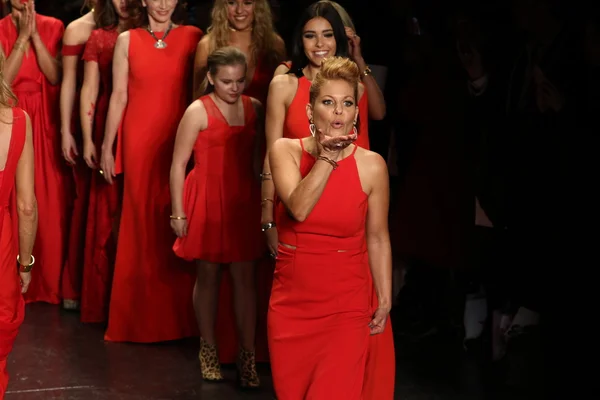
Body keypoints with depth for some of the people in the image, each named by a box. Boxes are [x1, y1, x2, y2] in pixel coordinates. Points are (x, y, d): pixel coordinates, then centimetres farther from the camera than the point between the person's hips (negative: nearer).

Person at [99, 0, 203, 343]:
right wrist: (107, 146, 4)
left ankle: (177, 314, 13)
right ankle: (142, 317, 14)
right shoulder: (128, 40, 6)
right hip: (139, 141, 1)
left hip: (179, 141, 0)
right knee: (142, 221, 4)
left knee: (176, 225, 0)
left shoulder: (192, 37, 4)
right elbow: (119, 95, 6)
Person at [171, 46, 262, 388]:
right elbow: (179, 164, -6)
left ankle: (248, 355, 5)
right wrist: (178, 212, -8)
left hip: (244, 203, 3)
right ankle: (209, 349, 22)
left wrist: (266, 202, 6)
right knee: (208, 274, 8)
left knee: (246, 276, 0)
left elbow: (258, 157, 10)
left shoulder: (255, 109, 5)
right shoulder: (199, 111, -7)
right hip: (207, 202, -3)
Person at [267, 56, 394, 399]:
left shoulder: (371, 165, -7)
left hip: (346, 305, -2)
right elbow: (298, 209, -21)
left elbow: (378, 238, 0)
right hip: (292, 301, 2)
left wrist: (385, 301, -1)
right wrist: (328, 157, -26)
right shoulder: (285, 151, -5)